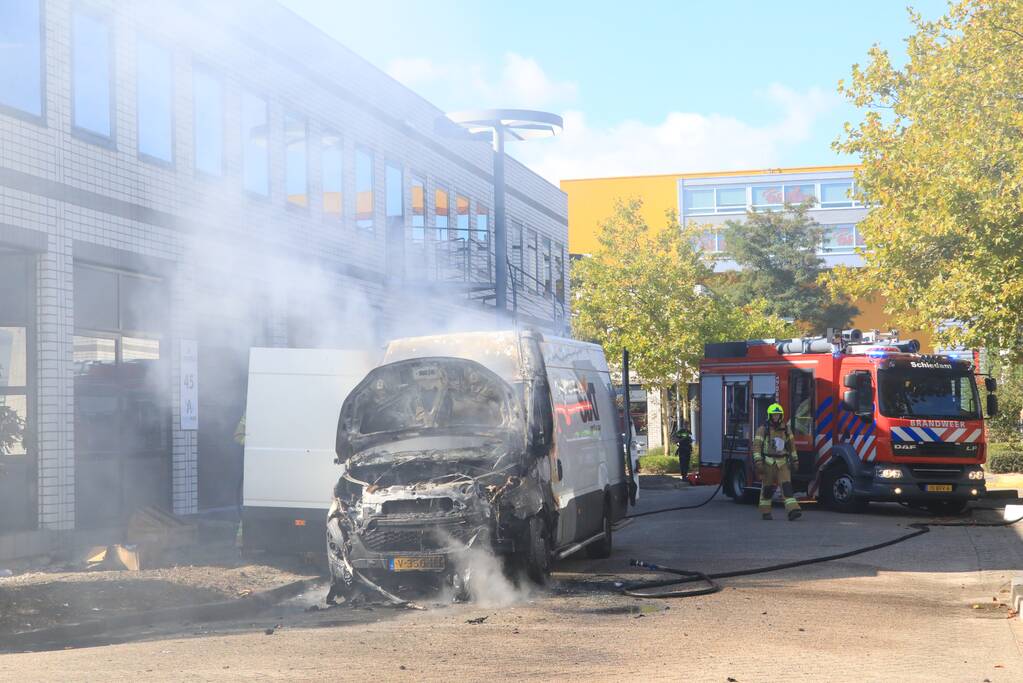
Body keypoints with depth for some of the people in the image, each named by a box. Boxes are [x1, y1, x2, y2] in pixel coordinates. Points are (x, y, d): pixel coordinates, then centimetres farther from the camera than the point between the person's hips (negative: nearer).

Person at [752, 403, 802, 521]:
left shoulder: (786, 429, 9)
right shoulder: (763, 429, -3)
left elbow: (792, 445, 17)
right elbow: (757, 446, -8)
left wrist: (794, 460, 15)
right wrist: (758, 462, -17)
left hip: (783, 463, 2)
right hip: (768, 463, -2)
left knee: (787, 486, -11)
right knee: (767, 488, 5)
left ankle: (793, 511, -21)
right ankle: (765, 512, 18)